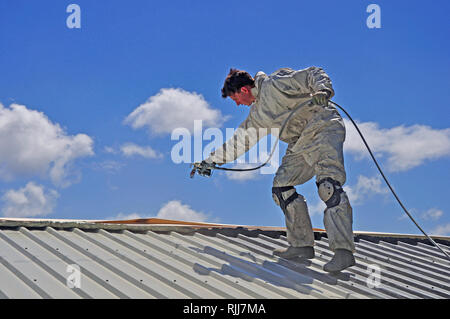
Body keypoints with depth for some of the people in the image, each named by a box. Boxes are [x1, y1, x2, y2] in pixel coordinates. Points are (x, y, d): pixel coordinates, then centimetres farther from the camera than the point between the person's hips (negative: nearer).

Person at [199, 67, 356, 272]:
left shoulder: (275, 84, -7)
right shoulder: (257, 114, 19)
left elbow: (314, 74, -7)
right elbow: (240, 141, 28)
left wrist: (322, 92, -28)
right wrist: (212, 160, 28)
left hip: (323, 129, -10)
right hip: (300, 144, 10)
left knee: (328, 184, -25)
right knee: (281, 186, 2)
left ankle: (343, 250, -34)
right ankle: (302, 245, 5)